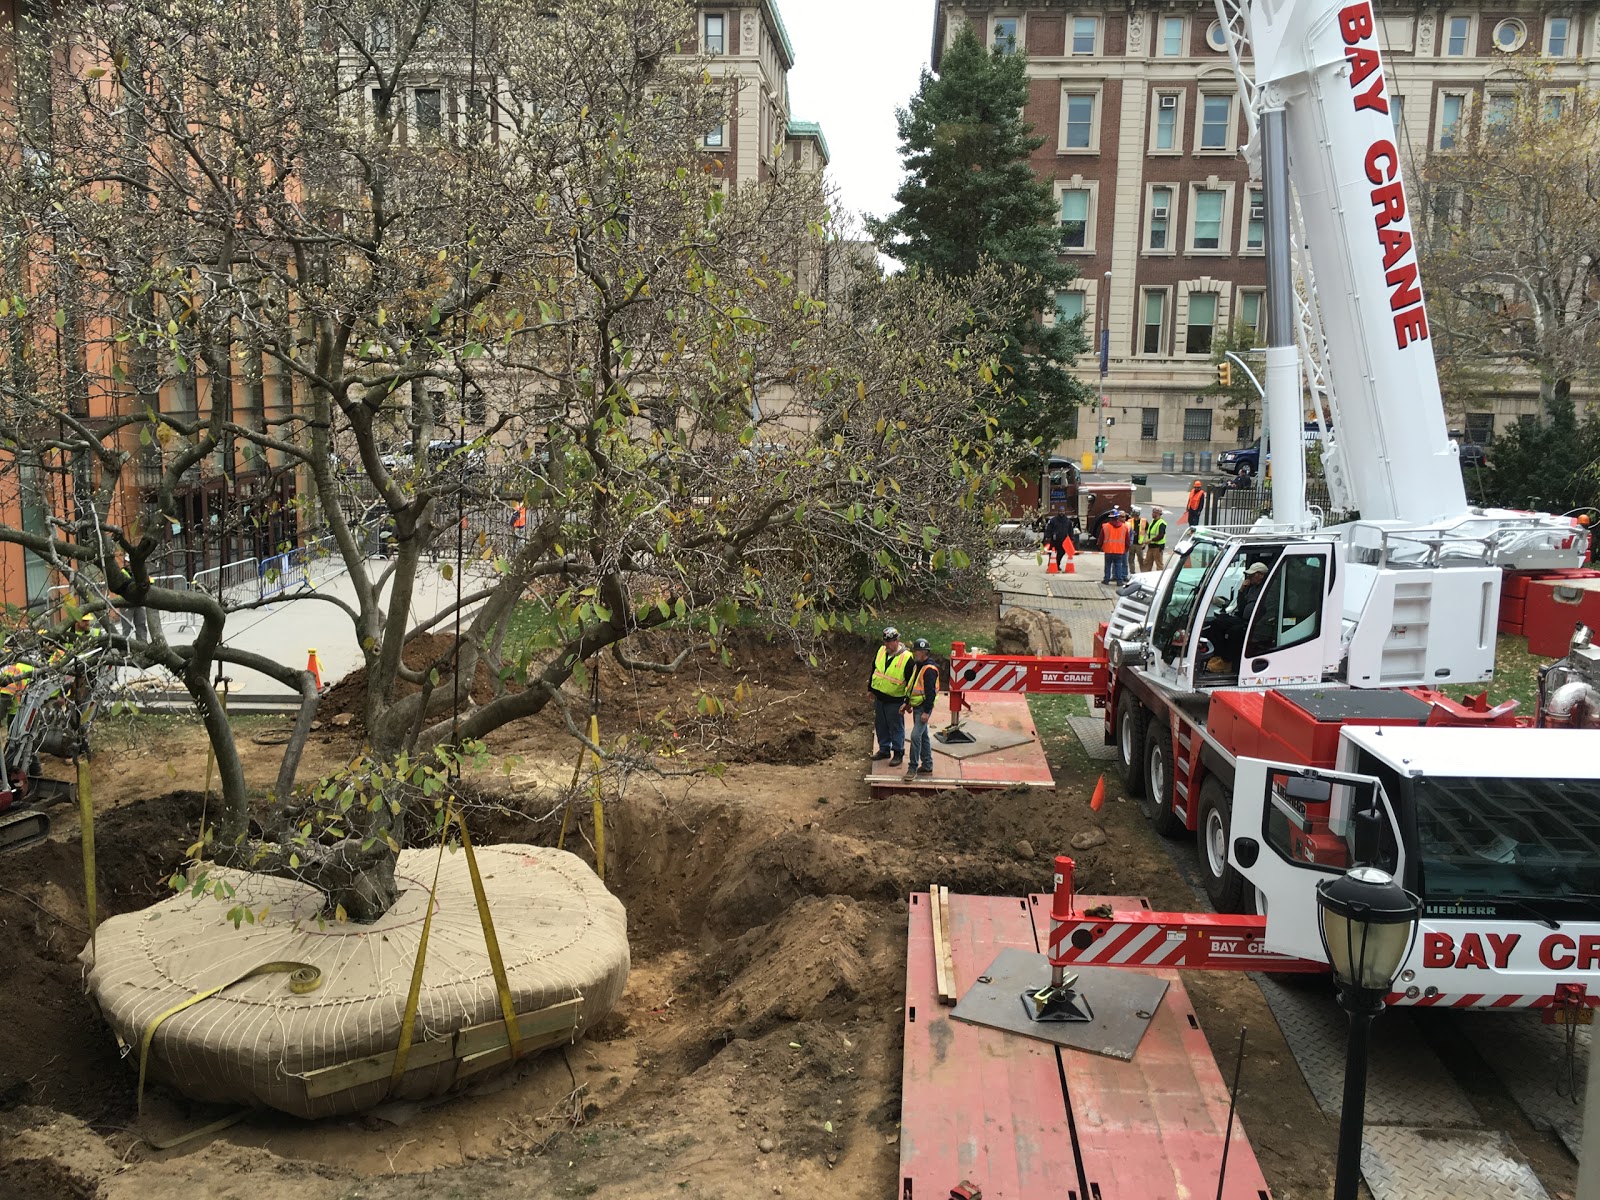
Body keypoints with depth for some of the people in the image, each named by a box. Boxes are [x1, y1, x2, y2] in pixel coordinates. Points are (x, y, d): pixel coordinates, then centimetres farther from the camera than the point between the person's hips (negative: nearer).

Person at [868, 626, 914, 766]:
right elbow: (874, 669, 16)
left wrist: (908, 701, -12)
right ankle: (884, 750, 30)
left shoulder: (906, 657, -17)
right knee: (881, 725, 16)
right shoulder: (881, 651, 2)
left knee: (896, 727, 4)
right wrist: (871, 689, 19)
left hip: (895, 700, -6)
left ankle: (898, 753, 17)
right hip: (879, 697, 6)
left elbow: (911, 681, -12)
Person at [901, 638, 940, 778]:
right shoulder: (917, 665, 12)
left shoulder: (929, 669, -19)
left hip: (924, 708, -10)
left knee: (916, 735, -13)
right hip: (916, 706, 10)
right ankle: (927, 766, 23)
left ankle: (913, 767, -8)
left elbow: (930, 692, -23)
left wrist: (926, 712, -25)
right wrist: (907, 703, 23)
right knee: (923, 736, 15)